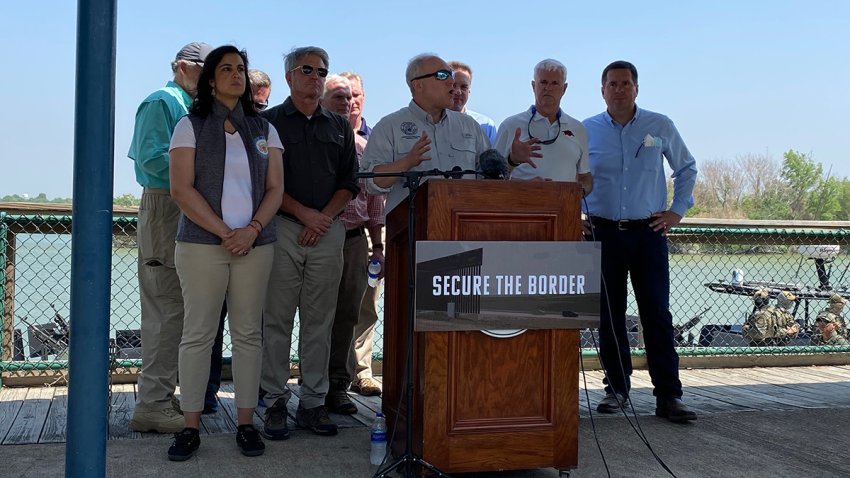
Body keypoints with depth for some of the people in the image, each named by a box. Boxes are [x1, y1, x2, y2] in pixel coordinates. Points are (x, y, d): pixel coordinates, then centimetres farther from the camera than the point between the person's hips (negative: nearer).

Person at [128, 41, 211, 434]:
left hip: (185, 212, 10)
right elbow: (151, 157, -18)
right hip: (164, 207, -10)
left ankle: (162, 394, 20)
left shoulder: (191, 108, 22)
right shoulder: (163, 101, -7)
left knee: (172, 309, 12)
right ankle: (152, 404, -5)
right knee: (166, 309, -10)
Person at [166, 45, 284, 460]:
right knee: (198, 333, -1)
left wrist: (252, 230, -9)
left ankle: (246, 423, 10)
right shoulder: (191, 126, 4)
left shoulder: (264, 130, 13)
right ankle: (191, 426, 6)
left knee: (248, 333, 4)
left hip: (255, 244, 3)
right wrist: (224, 233, -13)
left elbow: (275, 189, 8)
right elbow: (181, 188, -5)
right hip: (202, 242, -3)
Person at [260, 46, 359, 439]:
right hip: (282, 229, -3)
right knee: (277, 320, -1)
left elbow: (349, 182, 11)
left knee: (319, 321, 5)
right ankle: (275, 403, 6)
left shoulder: (339, 127, 17)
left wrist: (324, 218, -4)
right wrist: (305, 214, -10)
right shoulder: (269, 122, 6)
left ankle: (314, 402, 11)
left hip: (328, 230, 3)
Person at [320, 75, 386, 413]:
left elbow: (373, 197, 17)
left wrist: (377, 246, 14)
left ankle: (338, 386, 15)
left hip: (355, 240, 4)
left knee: (347, 314, 6)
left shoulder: (361, 145, 14)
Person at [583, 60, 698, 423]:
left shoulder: (660, 127, 6)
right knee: (609, 314, 4)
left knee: (657, 313, -4)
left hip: (649, 231, -1)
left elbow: (686, 168, 19)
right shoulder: (585, 131, 6)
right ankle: (617, 387, 16)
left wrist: (677, 210, 9)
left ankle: (668, 396, -1)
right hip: (603, 233, 1)